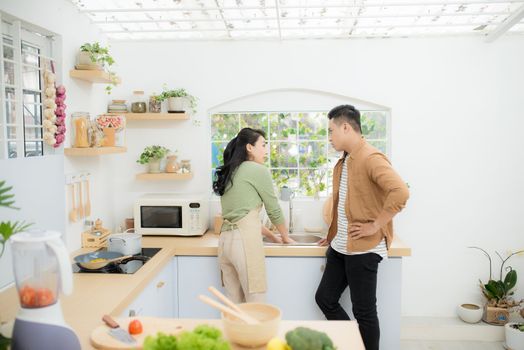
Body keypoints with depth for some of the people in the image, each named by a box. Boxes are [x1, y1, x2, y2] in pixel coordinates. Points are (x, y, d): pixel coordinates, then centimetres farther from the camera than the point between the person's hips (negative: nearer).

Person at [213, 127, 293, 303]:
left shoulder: (230, 173, 20)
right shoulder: (258, 170, -2)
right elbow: (273, 210, 3)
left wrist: (273, 236, 28)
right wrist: (286, 237, 20)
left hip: (226, 239, 8)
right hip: (245, 240, -8)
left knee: (236, 306, 13)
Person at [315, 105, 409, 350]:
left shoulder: (371, 158, -17)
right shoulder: (343, 162, 13)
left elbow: (400, 192, -30)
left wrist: (375, 226, -23)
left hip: (362, 248, -9)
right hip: (340, 246, 9)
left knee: (364, 312, 3)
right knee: (325, 298, 14)